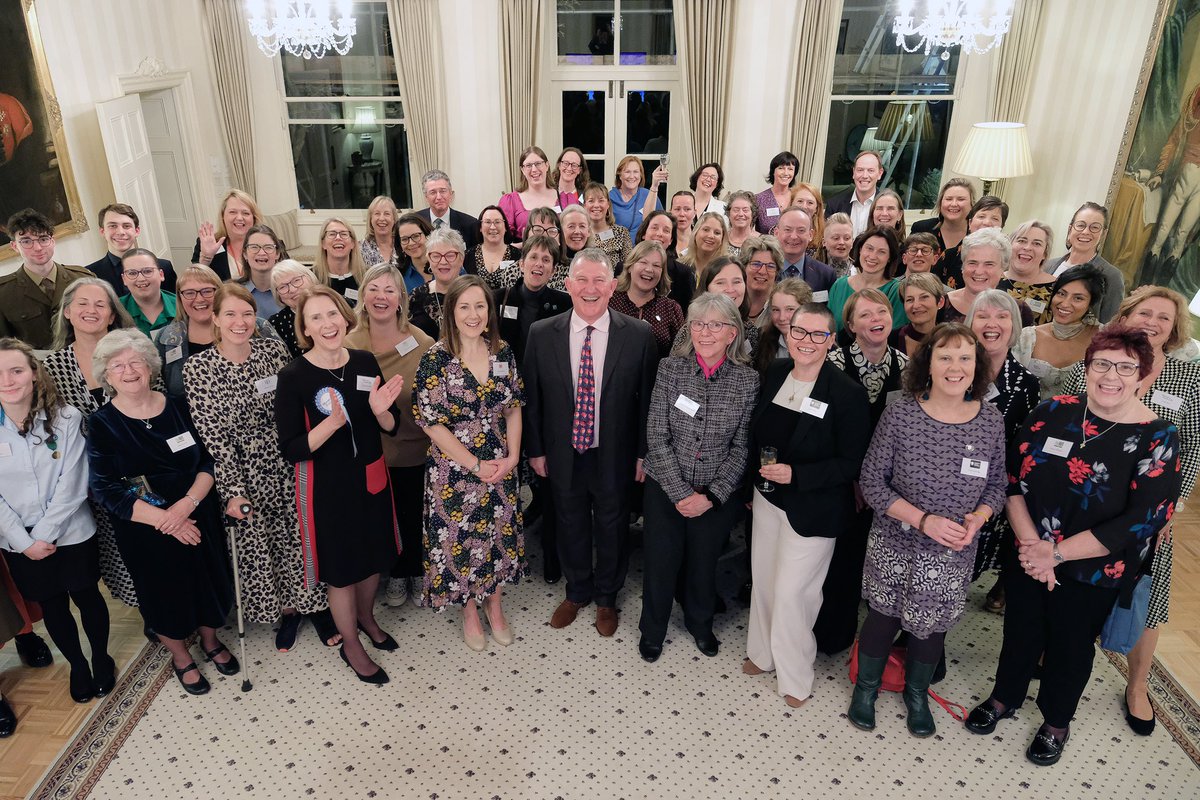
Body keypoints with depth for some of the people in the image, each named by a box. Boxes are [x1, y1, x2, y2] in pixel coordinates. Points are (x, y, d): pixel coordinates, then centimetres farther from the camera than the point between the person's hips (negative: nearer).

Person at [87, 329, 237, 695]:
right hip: (146, 531, -2)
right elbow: (105, 490, -13)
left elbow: (209, 461, -3)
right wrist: (165, 520, -20)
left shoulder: (178, 406, -4)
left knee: (211, 581, 16)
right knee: (165, 595, 15)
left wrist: (187, 503, -21)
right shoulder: (102, 423, -10)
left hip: (200, 519, 2)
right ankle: (181, 658, 41)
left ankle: (210, 641, 45)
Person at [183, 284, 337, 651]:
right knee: (257, 546, 11)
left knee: (301, 538, 8)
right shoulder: (197, 368, -10)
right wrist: (233, 491, -14)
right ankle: (286, 611, 33)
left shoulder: (274, 349, -4)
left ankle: (316, 605, 30)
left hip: (289, 465, 1)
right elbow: (212, 435, -11)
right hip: (245, 473, -1)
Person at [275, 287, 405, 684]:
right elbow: (292, 450, -18)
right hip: (326, 484, -4)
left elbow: (391, 427, 1)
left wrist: (380, 410, -21)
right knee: (341, 567, 13)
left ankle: (366, 617, 51)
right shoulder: (293, 376, -18)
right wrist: (333, 422, -33)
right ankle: (351, 645, 37)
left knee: (374, 555, 22)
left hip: (371, 476, 4)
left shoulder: (365, 362, -6)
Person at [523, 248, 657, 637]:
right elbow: (532, 398, 0)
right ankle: (576, 592, 47)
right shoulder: (541, 334, -7)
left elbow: (647, 398, -6)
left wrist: (643, 453, -4)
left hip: (615, 456, -1)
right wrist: (535, 449, 2)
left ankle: (606, 598, 44)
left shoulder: (639, 335, -11)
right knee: (571, 527, 20)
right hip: (563, 455, 1)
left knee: (612, 529, 18)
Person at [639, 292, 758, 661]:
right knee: (660, 561, 11)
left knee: (704, 562, 18)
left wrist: (711, 496, -13)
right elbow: (658, 437, -10)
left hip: (718, 495, 1)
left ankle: (700, 623, 47)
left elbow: (741, 447, -6)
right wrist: (682, 493, -14)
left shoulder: (748, 379, -9)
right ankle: (652, 629, 38)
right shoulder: (670, 368, -10)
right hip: (665, 488, 0)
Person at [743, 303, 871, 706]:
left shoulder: (848, 394, -19)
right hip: (768, 498, 6)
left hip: (813, 509, -6)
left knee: (791, 592, 2)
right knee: (763, 580, 18)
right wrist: (753, 480, 11)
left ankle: (795, 677, 25)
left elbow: (852, 463, -15)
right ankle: (763, 652, 41)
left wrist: (795, 474, -24)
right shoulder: (774, 373, -2)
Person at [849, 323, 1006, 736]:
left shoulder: (991, 420, -8)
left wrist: (978, 517, -16)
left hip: (953, 554, 2)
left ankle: (917, 692, 47)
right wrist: (923, 520, -22)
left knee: (932, 625, 19)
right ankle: (866, 686, 43)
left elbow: (997, 485, 4)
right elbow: (872, 483, -13)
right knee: (883, 617, 15)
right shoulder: (900, 414, -17)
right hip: (895, 545, -2)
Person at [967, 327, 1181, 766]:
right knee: (1021, 630, 20)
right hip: (1026, 559, 2)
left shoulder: (1157, 437, -14)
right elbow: (1013, 478, -5)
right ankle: (1005, 697, 46)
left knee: (1071, 645, 18)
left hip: (1092, 573, -2)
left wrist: (1056, 553, -19)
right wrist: (1030, 544, -16)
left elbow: (1143, 520, -18)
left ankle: (1056, 722, 43)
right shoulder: (1053, 411, -7)